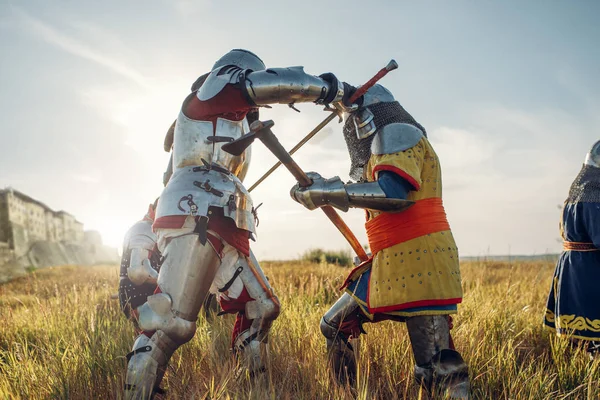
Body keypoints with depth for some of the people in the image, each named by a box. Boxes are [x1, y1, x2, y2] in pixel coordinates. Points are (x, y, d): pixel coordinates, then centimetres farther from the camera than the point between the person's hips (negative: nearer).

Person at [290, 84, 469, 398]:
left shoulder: (397, 133, -3)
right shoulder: (382, 148, 26)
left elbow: (394, 194, -22)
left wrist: (327, 191, -15)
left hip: (419, 260, -10)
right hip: (390, 265, 10)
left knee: (436, 372, -13)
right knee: (334, 327, 16)